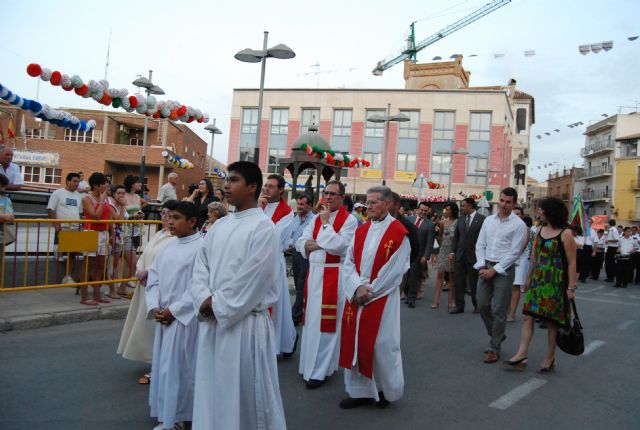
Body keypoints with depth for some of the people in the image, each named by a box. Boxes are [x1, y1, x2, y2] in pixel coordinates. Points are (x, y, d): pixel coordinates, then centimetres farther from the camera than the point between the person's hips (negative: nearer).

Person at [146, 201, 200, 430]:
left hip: (185, 317, -7)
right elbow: (154, 278, 10)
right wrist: (154, 307, -4)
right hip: (164, 316, 7)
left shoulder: (201, 247, -13)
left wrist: (173, 311, -16)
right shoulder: (168, 248, 10)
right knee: (162, 364, 15)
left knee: (176, 366, 0)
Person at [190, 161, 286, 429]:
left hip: (245, 323, -7)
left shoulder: (263, 227, -11)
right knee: (211, 391, 17)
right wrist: (205, 301, -7)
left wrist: (218, 306, -10)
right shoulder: (219, 226, 11)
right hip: (211, 322, 7)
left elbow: (253, 279, -16)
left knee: (246, 394, 5)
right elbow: (200, 267, 9)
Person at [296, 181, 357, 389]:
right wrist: (323, 243, -11)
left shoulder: (349, 220, -6)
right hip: (313, 273, 6)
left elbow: (339, 246, -18)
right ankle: (311, 364, 26)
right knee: (312, 320, 12)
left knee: (325, 323, -2)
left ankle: (320, 370, 8)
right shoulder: (317, 218, 13)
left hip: (333, 276, -6)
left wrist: (326, 223, -13)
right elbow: (301, 243, 5)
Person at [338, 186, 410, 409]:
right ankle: (360, 390, 22)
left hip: (382, 298, -5)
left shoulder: (399, 232, -8)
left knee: (381, 344, 2)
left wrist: (369, 290, -11)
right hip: (357, 295, 6)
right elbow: (349, 262, 4)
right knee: (355, 342, 9)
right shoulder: (361, 231, 9)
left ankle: (386, 390, 24)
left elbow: (394, 270, -12)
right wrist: (357, 287, -12)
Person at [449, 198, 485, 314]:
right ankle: (459, 305, 12)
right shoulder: (461, 220, 10)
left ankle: (477, 305, 23)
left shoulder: (482, 219, -7)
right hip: (460, 255, 5)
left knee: (474, 282, 7)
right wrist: (452, 251, 5)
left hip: (474, 256, -5)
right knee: (458, 281, 4)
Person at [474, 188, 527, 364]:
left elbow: (514, 252, -9)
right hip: (485, 267, 5)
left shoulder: (518, 225, -5)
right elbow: (480, 245, 10)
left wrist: (495, 270, -13)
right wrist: (482, 266, -3)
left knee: (499, 310, -1)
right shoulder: (488, 220, 10)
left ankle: (494, 348, 10)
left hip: (504, 269, -5)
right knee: (482, 305, 8)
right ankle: (496, 335, 31)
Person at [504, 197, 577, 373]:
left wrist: (571, 287, -14)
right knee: (528, 315, -1)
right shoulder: (540, 231, 9)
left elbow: (571, 263, -11)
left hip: (556, 283, -6)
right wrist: (528, 279, 15)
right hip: (537, 281, 6)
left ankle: (550, 358, 18)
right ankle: (522, 355, 0)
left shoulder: (565, 234, -10)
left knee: (552, 320, 5)